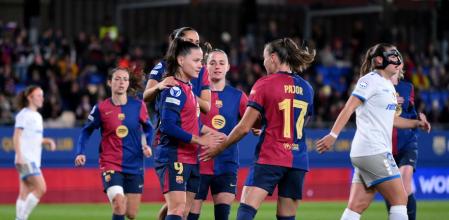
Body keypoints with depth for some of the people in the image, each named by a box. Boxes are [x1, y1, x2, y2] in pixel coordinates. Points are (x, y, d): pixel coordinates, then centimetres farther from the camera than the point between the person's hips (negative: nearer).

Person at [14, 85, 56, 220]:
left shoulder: (37, 116, 19)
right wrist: (19, 156, -21)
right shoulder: (24, 115, -7)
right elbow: (16, 136, -12)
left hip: (34, 160, 9)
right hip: (26, 159, -9)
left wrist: (47, 141, 10)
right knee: (41, 188, -17)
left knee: (25, 193, 5)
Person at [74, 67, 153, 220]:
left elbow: (148, 129, 14)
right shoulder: (101, 108, -5)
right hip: (111, 166, -3)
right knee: (119, 206, -25)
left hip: (134, 167, 3)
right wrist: (80, 153, -7)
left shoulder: (138, 106, 0)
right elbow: (86, 131, 6)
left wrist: (147, 145, -5)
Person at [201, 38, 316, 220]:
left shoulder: (265, 84, -4)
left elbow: (244, 127, -6)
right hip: (298, 161, 6)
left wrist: (218, 149, 6)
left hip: (269, 159, -5)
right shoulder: (307, 89, 12)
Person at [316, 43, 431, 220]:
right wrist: (333, 135, -24)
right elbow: (349, 108, -15)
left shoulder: (388, 85, 19)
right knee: (400, 199, -6)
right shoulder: (371, 80, -8)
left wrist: (416, 123, 19)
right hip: (372, 151, -9)